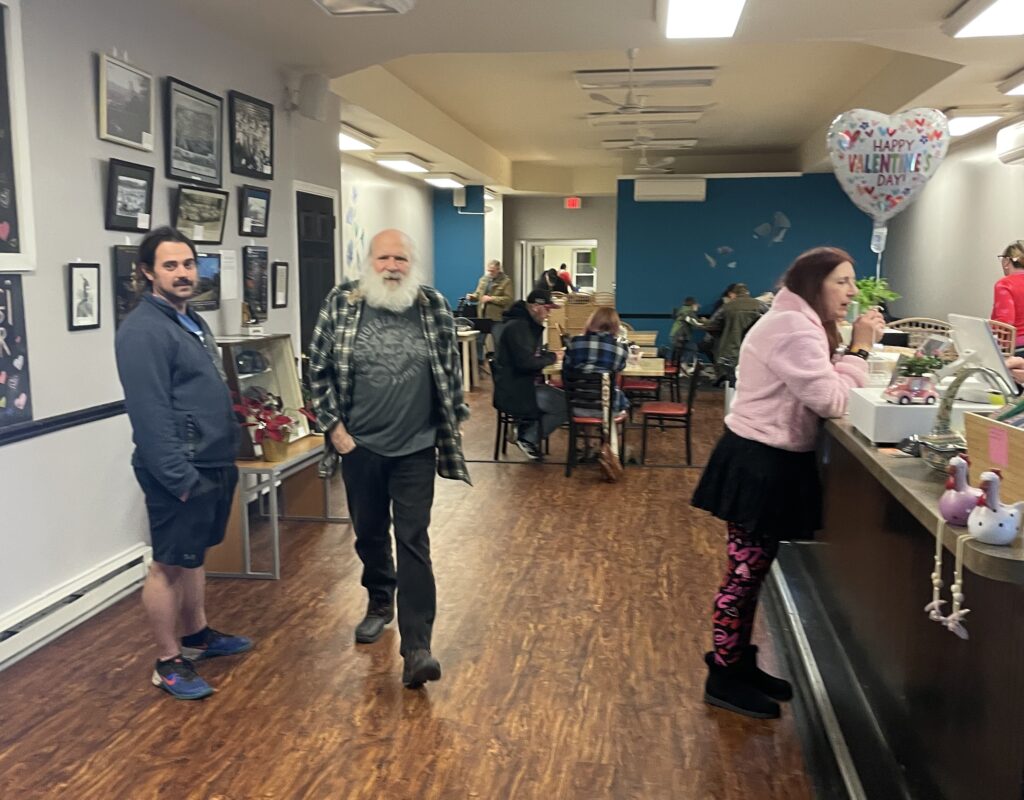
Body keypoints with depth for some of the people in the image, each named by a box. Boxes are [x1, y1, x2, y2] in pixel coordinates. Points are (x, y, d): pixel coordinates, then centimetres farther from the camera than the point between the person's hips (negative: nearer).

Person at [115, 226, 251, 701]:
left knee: (194, 556, 21)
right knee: (169, 565, 2)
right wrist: (180, 476, -23)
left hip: (213, 465, 9)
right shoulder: (143, 331, -17)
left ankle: (197, 636, 35)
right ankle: (168, 662, 14)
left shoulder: (192, 321, 14)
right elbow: (150, 414, -22)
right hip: (180, 472, -9)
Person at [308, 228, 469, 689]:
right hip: (360, 446, 2)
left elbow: (451, 369, 8)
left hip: (416, 449, -1)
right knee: (369, 534, 17)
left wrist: (453, 420, 7)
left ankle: (416, 647, -4)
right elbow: (320, 369, 1)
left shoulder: (435, 308, -3)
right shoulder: (341, 305, -5)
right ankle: (379, 604, 42)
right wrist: (333, 425, -4)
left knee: (413, 543, -4)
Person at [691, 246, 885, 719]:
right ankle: (723, 680, 12)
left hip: (767, 462, 11)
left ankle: (741, 665, 30)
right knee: (745, 572, -1)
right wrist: (860, 350, -13)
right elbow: (832, 401, -23)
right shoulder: (794, 328, -18)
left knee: (751, 570, 18)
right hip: (759, 465, -11)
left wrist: (855, 350, 4)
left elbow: (819, 391, 14)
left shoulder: (796, 323, 16)